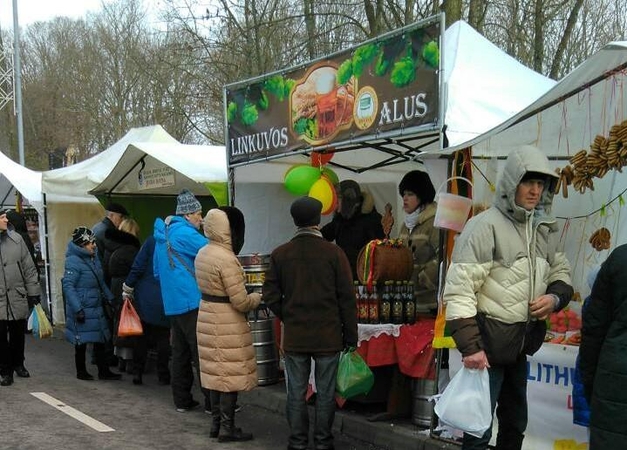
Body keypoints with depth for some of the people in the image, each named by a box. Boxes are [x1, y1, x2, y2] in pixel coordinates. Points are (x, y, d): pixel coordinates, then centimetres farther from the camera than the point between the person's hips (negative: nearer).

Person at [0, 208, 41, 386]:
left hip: (18, 298, 3)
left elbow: (28, 267, 8)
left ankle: (18, 364, 33)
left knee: (18, 335, 14)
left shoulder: (16, 239, 5)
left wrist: (33, 291, 6)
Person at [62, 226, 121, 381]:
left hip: (96, 308, 8)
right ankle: (81, 372, 18)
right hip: (82, 310, -8)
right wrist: (77, 309, -24)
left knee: (100, 340, 10)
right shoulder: (73, 261, -16)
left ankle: (104, 371, 17)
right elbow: (68, 286, -20)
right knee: (81, 342, 5)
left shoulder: (94, 259, 9)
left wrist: (110, 298, 17)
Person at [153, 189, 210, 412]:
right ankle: (212, 401, -4)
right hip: (191, 301, -9)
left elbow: (157, 272, 24)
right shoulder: (185, 234, -12)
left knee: (180, 352, 13)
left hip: (172, 304, 9)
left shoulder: (162, 236, 18)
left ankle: (182, 400, 17)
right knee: (201, 352, -6)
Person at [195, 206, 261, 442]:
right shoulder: (226, 259, -22)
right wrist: (258, 297, -1)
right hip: (227, 325, -9)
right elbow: (241, 302, -21)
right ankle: (227, 428, 8)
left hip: (207, 318, 9)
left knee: (217, 372, 16)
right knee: (230, 375, 1)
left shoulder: (202, 253, 6)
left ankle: (216, 422, 23)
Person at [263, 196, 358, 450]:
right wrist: (350, 336, 3)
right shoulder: (334, 253, -8)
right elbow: (347, 299, -5)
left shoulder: (280, 254, -2)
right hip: (328, 335, -2)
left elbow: (270, 296, -1)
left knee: (296, 393, 10)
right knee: (325, 392, 8)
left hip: (294, 336, 2)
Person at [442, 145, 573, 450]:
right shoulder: (485, 226, -16)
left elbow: (561, 273, 19)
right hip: (489, 344, -7)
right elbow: (459, 291, -20)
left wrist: (555, 297, -5)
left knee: (515, 424, 20)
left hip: (521, 345, 7)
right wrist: (469, 347, -25)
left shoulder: (544, 230, 6)